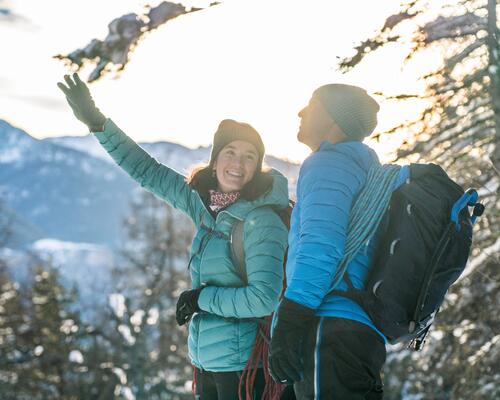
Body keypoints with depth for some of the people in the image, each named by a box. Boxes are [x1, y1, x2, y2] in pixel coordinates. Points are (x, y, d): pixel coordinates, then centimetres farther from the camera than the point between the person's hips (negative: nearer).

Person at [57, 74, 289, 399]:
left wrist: (201, 297, -14)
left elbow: (264, 298, -26)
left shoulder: (263, 221, -17)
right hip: (206, 361, 8)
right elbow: (148, 172, 13)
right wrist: (96, 121, 9)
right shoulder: (207, 204, 5)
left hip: (243, 364, -7)